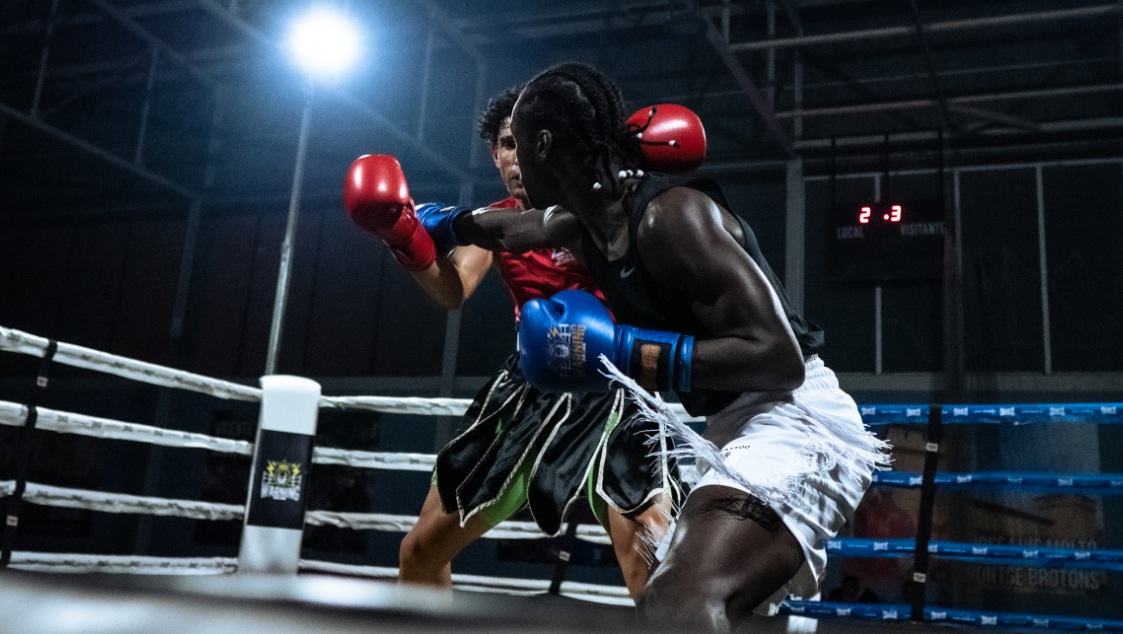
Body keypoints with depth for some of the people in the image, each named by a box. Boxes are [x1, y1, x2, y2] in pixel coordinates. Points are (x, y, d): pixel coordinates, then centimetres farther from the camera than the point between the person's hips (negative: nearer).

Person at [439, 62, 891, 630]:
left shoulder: (672, 215, -21)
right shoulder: (581, 221, 7)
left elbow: (778, 357, -27)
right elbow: (503, 230, 31)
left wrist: (619, 351, -26)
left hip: (794, 422, -10)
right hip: (736, 426, 10)